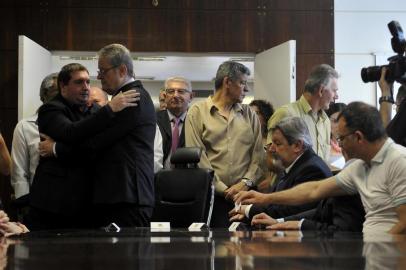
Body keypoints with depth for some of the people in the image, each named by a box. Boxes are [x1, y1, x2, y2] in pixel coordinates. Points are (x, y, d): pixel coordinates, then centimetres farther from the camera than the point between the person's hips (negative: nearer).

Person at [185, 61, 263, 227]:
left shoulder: (249, 115, 16)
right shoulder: (197, 112, 4)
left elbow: (258, 153, 10)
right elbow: (197, 157, -4)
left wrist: (246, 182, -7)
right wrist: (223, 189, -9)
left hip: (245, 193, 3)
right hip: (213, 195, -3)